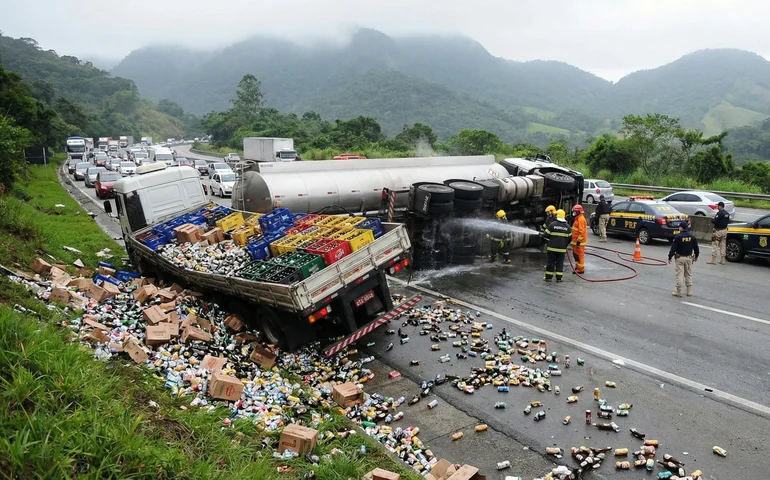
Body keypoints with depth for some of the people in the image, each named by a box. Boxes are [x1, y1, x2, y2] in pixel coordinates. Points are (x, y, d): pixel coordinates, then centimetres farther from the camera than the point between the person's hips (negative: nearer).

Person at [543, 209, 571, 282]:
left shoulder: (552, 224, -8)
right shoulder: (567, 226, 4)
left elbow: (545, 235, -4)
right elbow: (570, 237, 12)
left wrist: (547, 242, 15)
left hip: (552, 247, -2)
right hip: (562, 249, 3)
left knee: (551, 262, 4)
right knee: (560, 263, 8)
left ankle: (548, 277, 9)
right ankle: (558, 278, 9)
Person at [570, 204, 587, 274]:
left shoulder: (581, 219, -18)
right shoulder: (577, 219, 15)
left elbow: (581, 231, -23)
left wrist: (578, 241, -23)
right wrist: (574, 240, 26)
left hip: (579, 241, -10)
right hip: (576, 241, 10)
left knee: (579, 255, -4)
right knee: (576, 254, 17)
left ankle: (581, 269, 2)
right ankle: (577, 267, 27)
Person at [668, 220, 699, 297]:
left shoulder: (678, 237, -14)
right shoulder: (692, 236, 0)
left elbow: (673, 248, -13)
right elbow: (696, 248, 8)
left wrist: (670, 257, -4)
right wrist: (696, 256, 23)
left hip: (680, 258, -5)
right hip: (689, 258, 5)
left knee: (679, 275, -1)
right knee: (688, 275, 14)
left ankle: (678, 292, 2)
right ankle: (689, 291, 17)